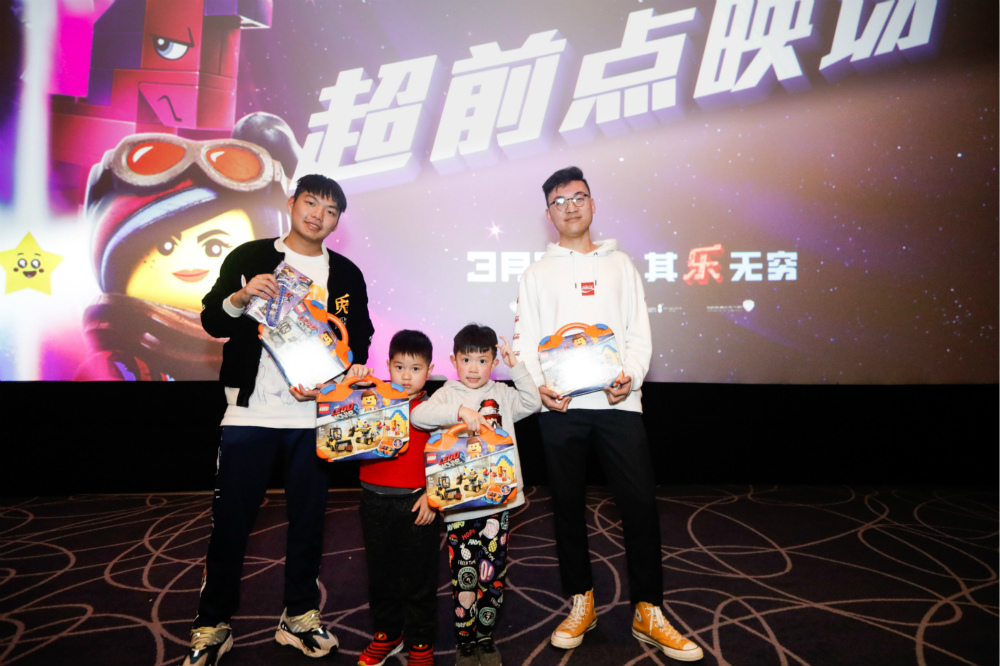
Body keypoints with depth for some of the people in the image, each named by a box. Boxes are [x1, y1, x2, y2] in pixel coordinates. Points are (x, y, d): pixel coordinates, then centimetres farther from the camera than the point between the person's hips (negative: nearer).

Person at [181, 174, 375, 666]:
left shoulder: (346, 275, 9)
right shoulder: (249, 257, 7)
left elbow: (359, 344, 8)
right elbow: (212, 322, 4)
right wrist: (240, 296, -17)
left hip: (313, 414, 1)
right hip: (249, 410, -1)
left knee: (308, 519, 9)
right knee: (230, 520, 5)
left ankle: (299, 617, 27)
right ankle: (212, 626, 23)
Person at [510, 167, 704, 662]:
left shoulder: (620, 264, 15)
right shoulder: (537, 273, 12)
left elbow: (639, 332, 8)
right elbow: (524, 340, 6)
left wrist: (631, 377, -10)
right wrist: (540, 385, -12)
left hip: (618, 400, 0)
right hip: (560, 405, 0)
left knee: (640, 503, -1)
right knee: (567, 505, 8)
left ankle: (648, 613, 15)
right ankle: (581, 604, 25)